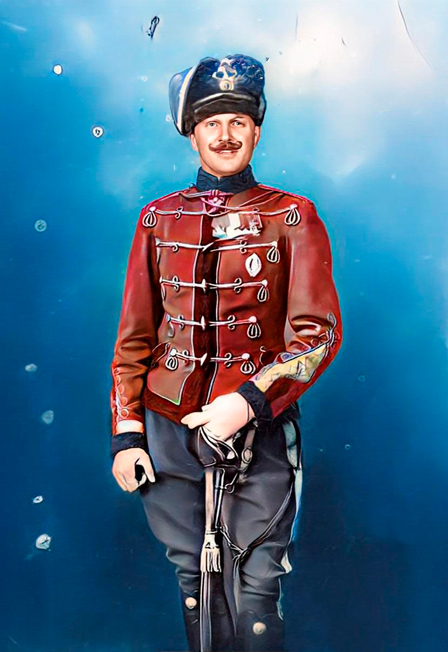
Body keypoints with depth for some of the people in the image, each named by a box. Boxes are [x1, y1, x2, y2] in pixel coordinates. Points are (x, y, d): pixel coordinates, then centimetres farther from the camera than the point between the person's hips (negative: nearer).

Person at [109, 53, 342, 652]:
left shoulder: (292, 216, 0)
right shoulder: (159, 217, 8)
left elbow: (319, 331, -7)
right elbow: (133, 336, 8)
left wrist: (248, 402, -20)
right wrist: (126, 433, 2)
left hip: (258, 428, -2)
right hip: (168, 428, 3)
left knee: (253, 593, 2)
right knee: (194, 580, 15)